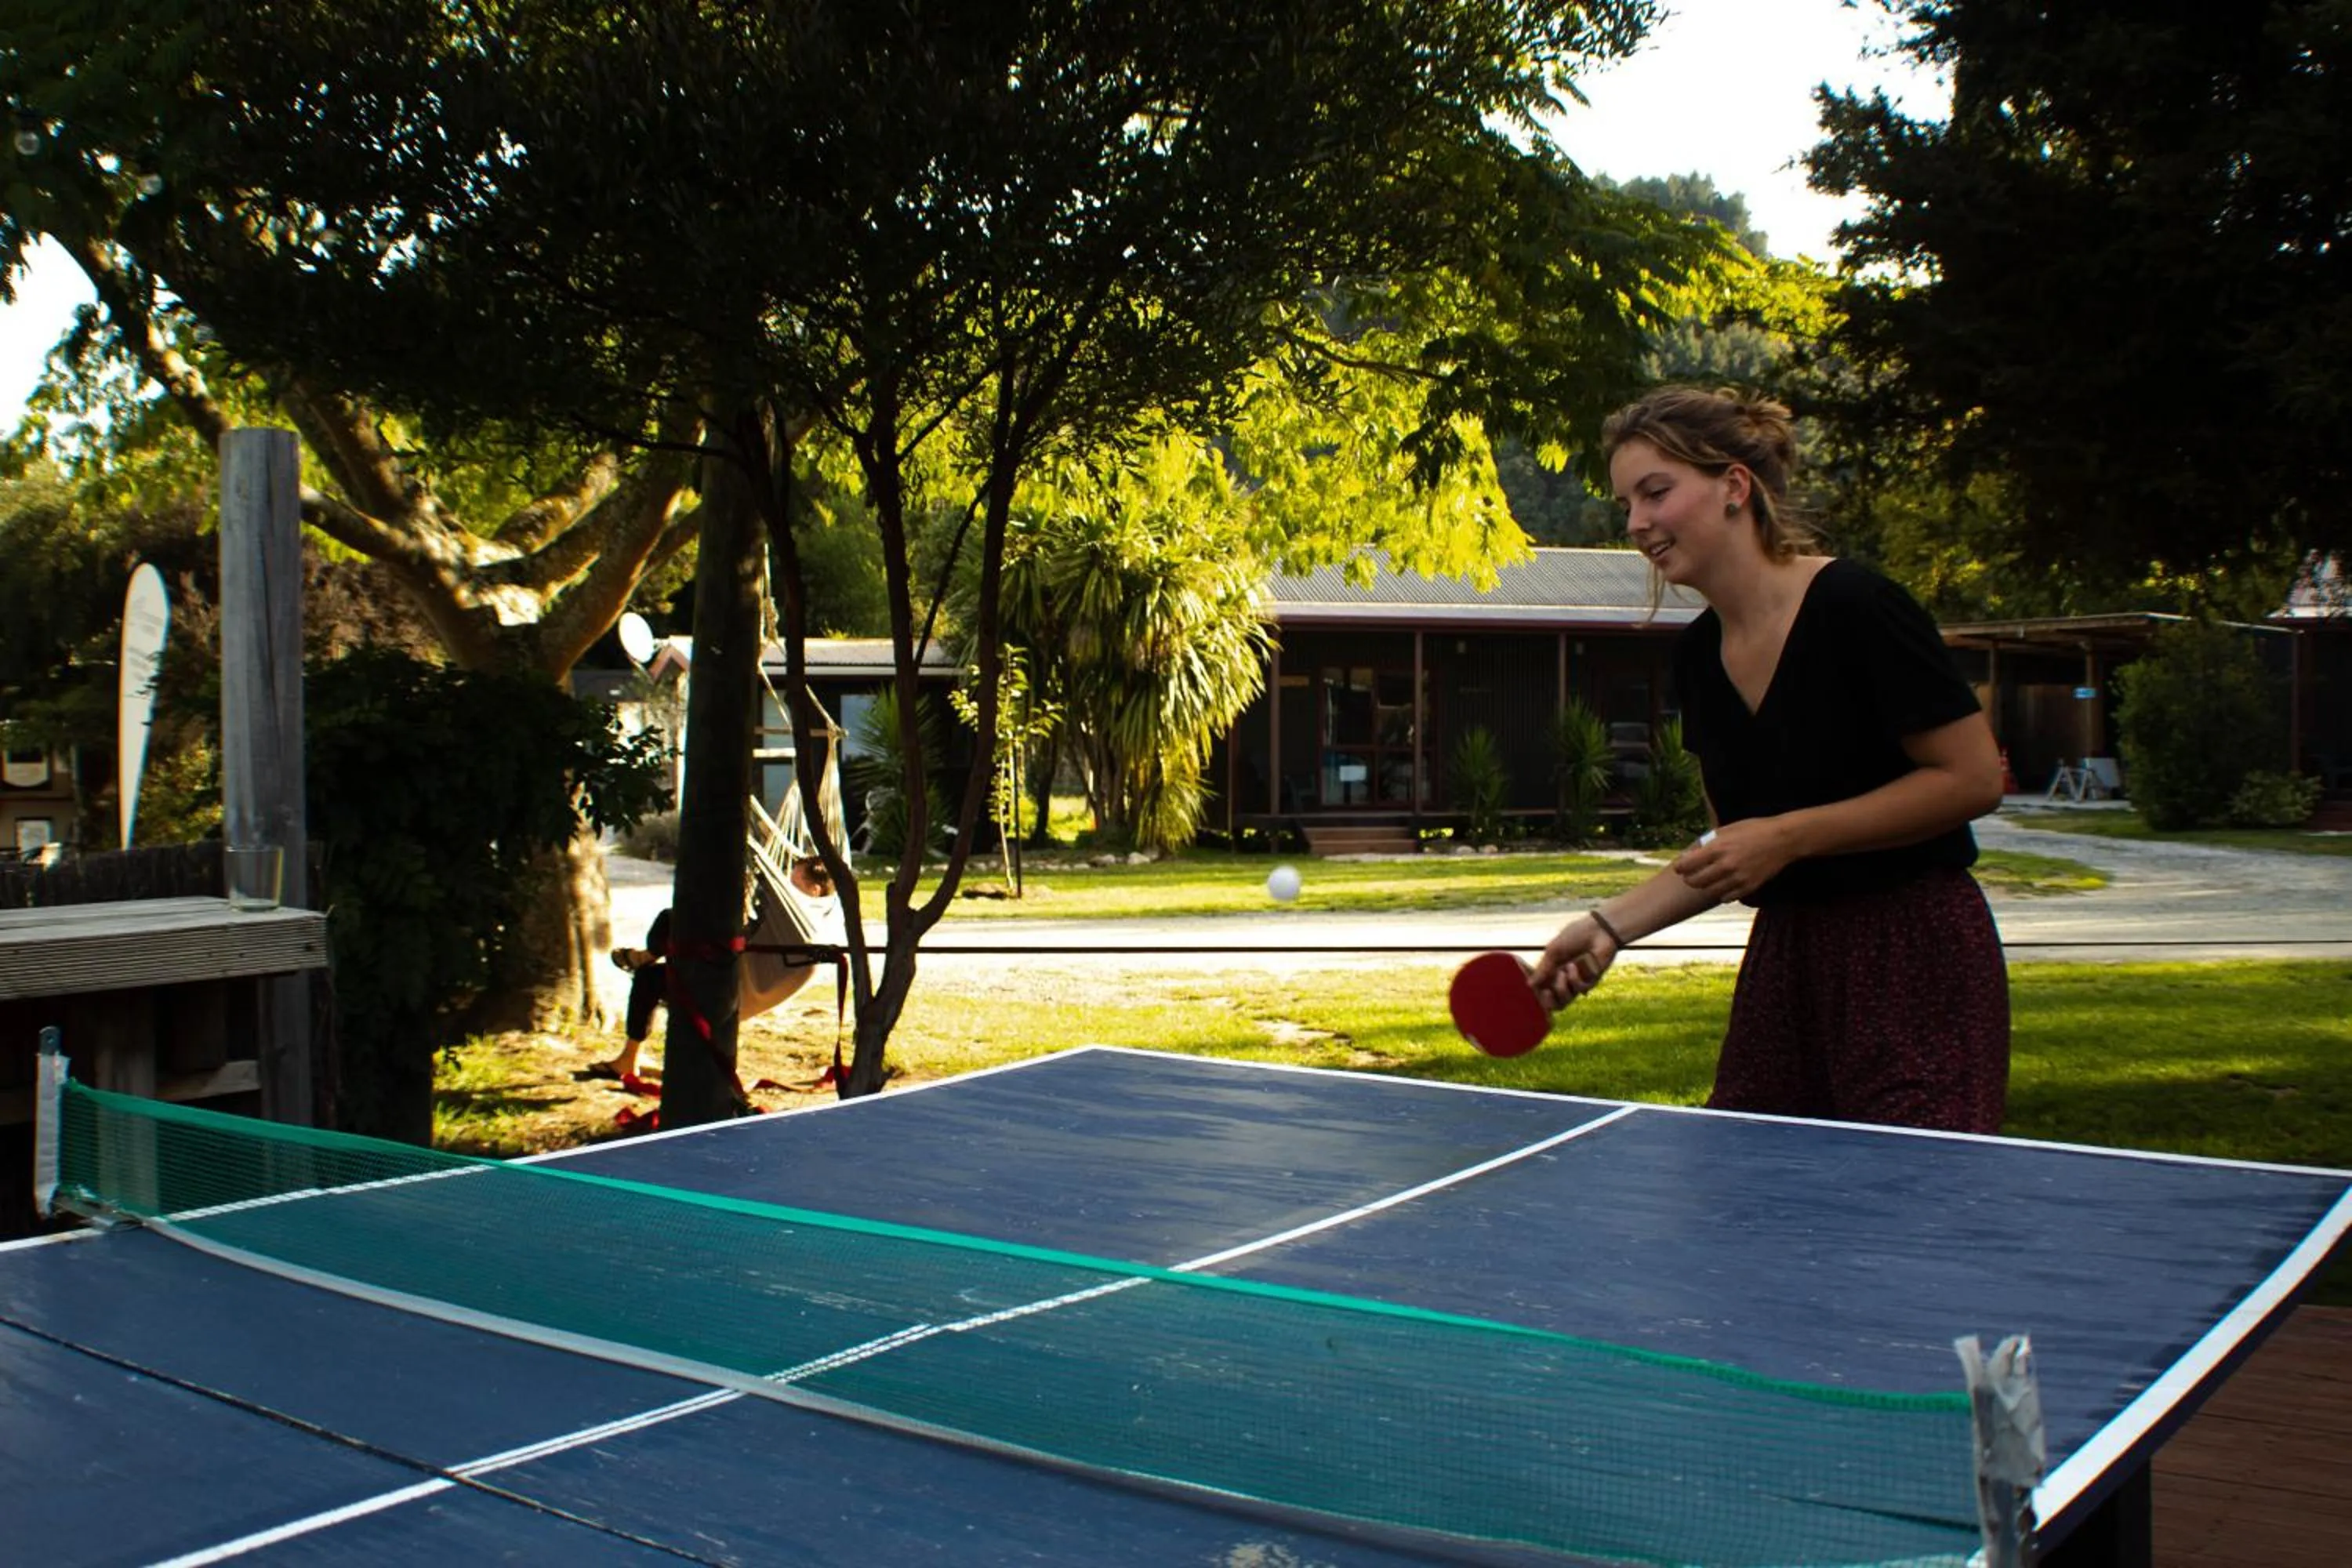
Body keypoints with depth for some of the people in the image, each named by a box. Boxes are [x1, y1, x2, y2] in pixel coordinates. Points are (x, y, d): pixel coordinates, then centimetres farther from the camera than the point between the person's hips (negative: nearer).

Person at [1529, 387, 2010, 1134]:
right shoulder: (1698, 655, 6)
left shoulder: (1854, 605, -15)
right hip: (1783, 961, 6)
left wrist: (1788, 836, -19)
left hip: (1917, 961, -6)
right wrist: (1609, 925, 0)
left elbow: (1974, 778, -15)